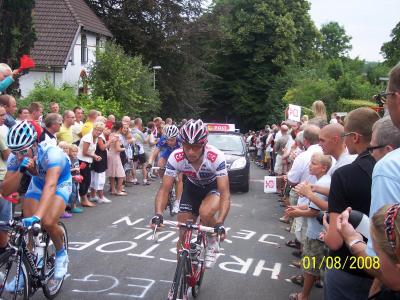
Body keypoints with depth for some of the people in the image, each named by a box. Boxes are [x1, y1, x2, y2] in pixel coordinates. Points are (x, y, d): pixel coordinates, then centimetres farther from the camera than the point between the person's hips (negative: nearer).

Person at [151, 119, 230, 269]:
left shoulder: (216, 157, -35)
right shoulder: (175, 157, -29)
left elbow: (225, 193, -37)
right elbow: (165, 189, -25)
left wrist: (220, 223, -50)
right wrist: (158, 214, -42)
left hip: (213, 186, -2)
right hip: (191, 187, 3)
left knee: (205, 213, -35)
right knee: (183, 236, -3)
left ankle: (212, 243, -3)